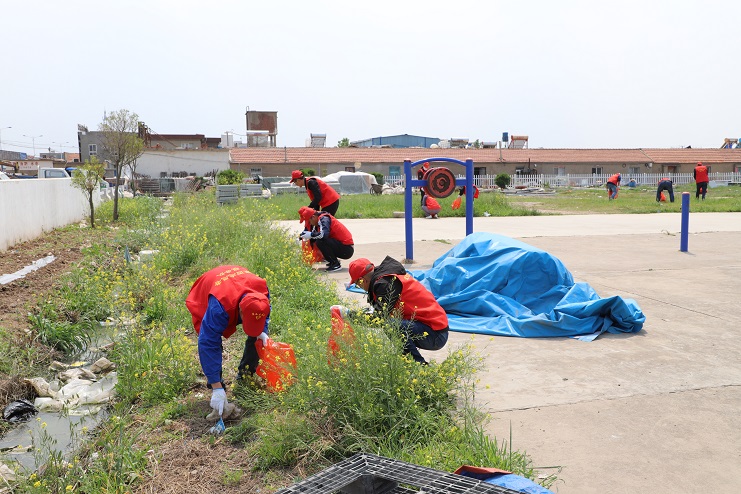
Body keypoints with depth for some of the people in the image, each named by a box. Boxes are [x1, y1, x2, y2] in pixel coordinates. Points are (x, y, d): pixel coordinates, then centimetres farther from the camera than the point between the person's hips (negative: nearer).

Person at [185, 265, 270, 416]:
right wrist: (217, 388, -45)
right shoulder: (218, 308, -49)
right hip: (205, 298, -4)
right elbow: (208, 345, -45)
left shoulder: (261, 288, -35)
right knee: (211, 341, -22)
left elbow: (265, 312, -8)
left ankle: (246, 373, 16)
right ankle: (216, 389, -2)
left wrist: (262, 331, -25)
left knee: (257, 332, -6)